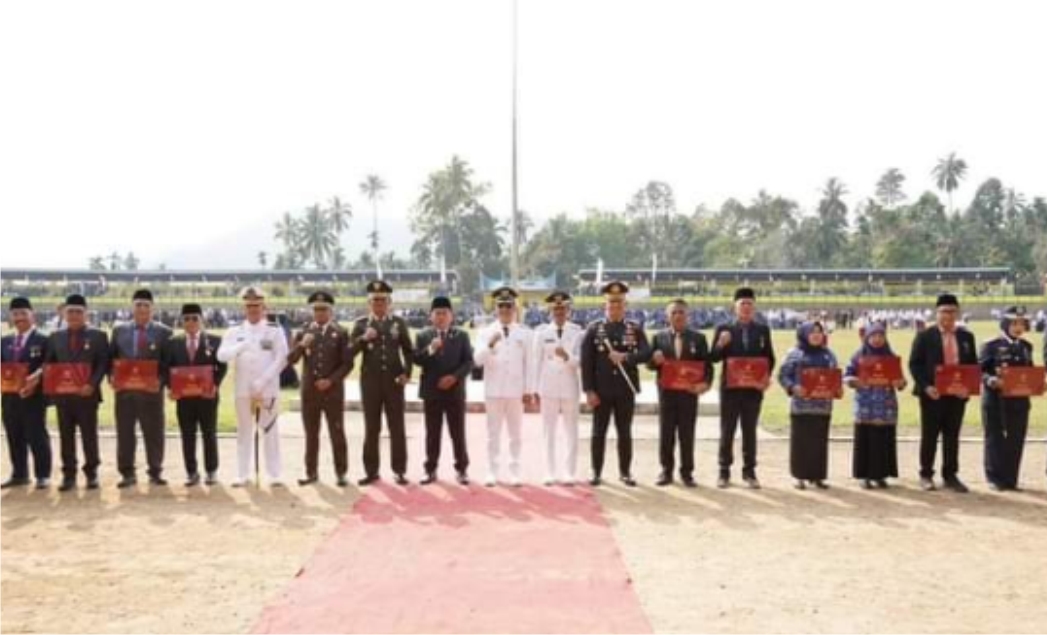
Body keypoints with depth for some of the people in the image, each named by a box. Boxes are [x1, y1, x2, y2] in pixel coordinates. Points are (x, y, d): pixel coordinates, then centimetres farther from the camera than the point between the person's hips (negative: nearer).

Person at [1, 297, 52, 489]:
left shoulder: (43, 340, -3)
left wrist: (36, 378, -25)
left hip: (34, 396, -6)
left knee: (37, 436, -1)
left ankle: (43, 475, 6)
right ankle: (19, 474, 22)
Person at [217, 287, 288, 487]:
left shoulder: (275, 331, 2)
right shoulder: (234, 332, 8)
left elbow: (281, 359, -5)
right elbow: (222, 355, -4)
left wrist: (262, 382, -12)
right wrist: (241, 346, -24)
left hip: (268, 390, -2)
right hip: (243, 390, 2)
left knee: (270, 432, 0)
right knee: (244, 432, 6)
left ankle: (275, 474, 3)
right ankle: (242, 474, 11)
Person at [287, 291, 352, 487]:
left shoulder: (341, 333, 1)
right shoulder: (303, 333, 7)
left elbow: (347, 363, -3)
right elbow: (290, 360, 0)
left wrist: (330, 380, -13)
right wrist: (301, 346, -18)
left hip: (333, 391, -2)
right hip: (309, 391, 2)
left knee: (337, 434, 1)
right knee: (311, 434, 8)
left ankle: (341, 473, 7)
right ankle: (312, 472, 15)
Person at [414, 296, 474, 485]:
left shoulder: (461, 335, 4)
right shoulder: (423, 335, 6)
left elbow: (468, 362, -1)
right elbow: (417, 360, -3)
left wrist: (454, 377, -14)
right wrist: (430, 349, -19)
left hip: (455, 391, -1)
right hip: (432, 392, 1)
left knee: (458, 433, 3)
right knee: (432, 434, 6)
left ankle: (462, 470, 11)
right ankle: (431, 470, 13)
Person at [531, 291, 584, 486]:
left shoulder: (577, 332, 0)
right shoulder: (541, 331, 3)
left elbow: (579, 360, -3)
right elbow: (536, 361, 3)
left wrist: (567, 356, -24)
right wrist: (535, 389, 1)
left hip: (570, 388, -1)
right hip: (548, 388, 1)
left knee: (570, 433, 4)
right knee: (549, 432, 5)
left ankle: (569, 473, 10)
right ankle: (551, 473, 11)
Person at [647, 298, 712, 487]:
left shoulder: (698, 338, 5)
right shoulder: (659, 337, 7)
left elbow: (707, 365, 3)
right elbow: (649, 364, 6)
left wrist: (706, 382, -15)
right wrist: (655, 360, -17)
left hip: (689, 392, -1)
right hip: (666, 392, 1)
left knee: (687, 434, 4)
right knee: (666, 434, 5)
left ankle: (687, 472, 12)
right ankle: (666, 471, 14)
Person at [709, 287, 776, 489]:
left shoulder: (762, 330, 7)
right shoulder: (724, 329, 2)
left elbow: (770, 358, 7)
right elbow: (714, 358, -1)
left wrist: (767, 377, -10)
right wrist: (720, 345, -21)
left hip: (754, 387, 1)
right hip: (730, 387, -1)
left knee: (750, 431, 7)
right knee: (727, 431, 3)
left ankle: (749, 472, 14)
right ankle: (724, 472, 10)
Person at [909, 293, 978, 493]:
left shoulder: (966, 337, 9)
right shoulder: (925, 336, -2)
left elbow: (973, 364, 11)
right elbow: (914, 364, -5)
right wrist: (926, 386, -16)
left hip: (958, 394, 3)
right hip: (933, 394, -3)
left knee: (952, 436, 8)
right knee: (929, 435, 5)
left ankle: (950, 475, 17)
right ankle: (926, 475, 14)